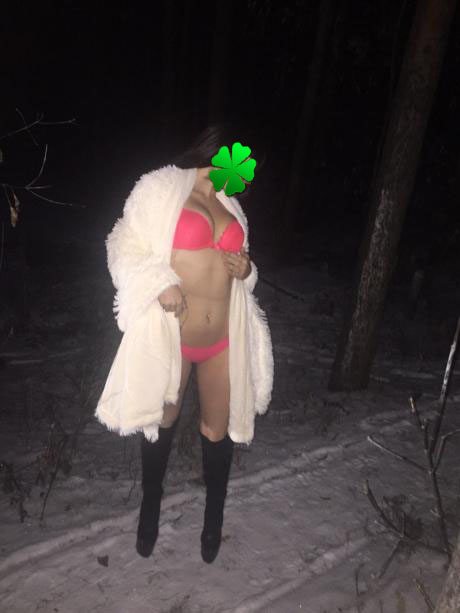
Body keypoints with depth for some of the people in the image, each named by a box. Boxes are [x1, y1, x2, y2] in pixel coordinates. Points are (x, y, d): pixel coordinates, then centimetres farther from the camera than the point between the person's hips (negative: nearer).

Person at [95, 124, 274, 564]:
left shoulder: (228, 203, 12)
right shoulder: (161, 189, -5)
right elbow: (125, 247, -7)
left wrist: (245, 268, -1)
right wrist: (160, 283, -23)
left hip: (223, 338, 4)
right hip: (170, 336, -4)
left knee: (218, 429, 13)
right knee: (161, 422, 16)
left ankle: (214, 516, 38)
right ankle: (150, 508, 42)